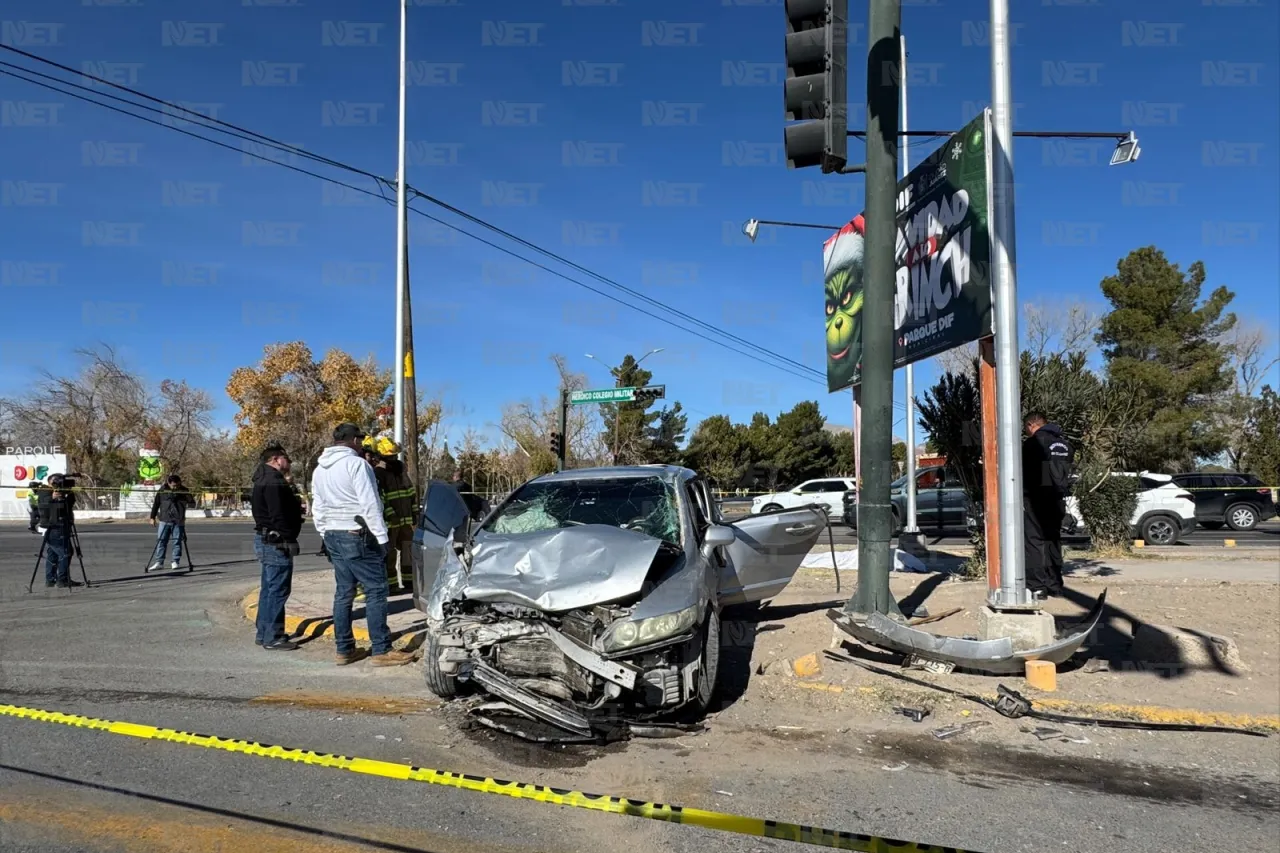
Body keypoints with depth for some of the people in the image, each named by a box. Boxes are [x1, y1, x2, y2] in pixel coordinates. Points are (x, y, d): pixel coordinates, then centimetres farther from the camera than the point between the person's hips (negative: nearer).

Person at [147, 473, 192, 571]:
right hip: (164, 520, 1)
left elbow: (191, 503, -4)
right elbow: (156, 504, 8)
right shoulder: (162, 490, 1)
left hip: (178, 521, -1)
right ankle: (158, 562, 5)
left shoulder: (184, 490, 0)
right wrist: (153, 517, 7)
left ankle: (175, 561, 13)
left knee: (177, 542, 4)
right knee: (161, 541, 0)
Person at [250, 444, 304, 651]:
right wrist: (287, 540, -19)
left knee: (269, 589, 16)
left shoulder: (265, 480, 18)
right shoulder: (273, 482, -17)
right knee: (278, 590, -6)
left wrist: (296, 505, 7)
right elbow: (278, 515, -23)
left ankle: (264, 633, 24)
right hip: (276, 542, -11)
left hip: (267, 540, 11)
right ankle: (273, 638, -2)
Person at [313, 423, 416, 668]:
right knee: (376, 591, -5)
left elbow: (317, 508, 17)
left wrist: (325, 533, 22)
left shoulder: (320, 469, 14)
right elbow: (370, 504, -17)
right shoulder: (355, 463, -12)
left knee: (343, 592, 12)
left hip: (332, 535, 9)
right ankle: (381, 651, -6)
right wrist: (381, 536, -14)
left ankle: (344, 649, 14)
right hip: (357, 535, -9)